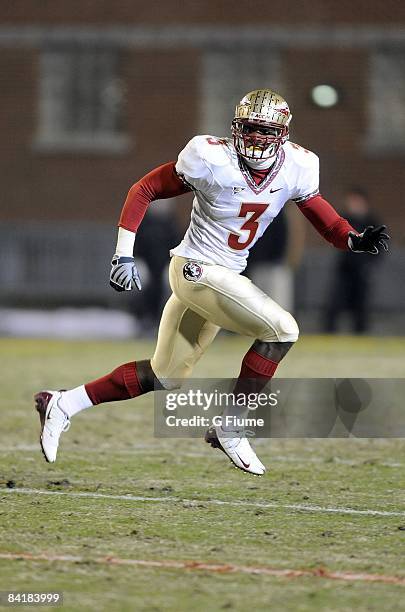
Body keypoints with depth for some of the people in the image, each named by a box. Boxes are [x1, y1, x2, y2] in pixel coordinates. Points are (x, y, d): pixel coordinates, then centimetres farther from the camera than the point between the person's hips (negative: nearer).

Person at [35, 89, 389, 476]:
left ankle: (62, 404, 25)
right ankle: (230, 428, -7)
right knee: (282, 329, -18)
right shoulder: (212, 160, -19)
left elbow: (322, 216, 8)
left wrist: (356, 240, -13)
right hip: (196, 270, -7)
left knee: (163, 377, 15)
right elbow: (143, 191, -10)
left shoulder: (295, 168, -5)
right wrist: (124, 254, -14)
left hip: (227, 276, 7)